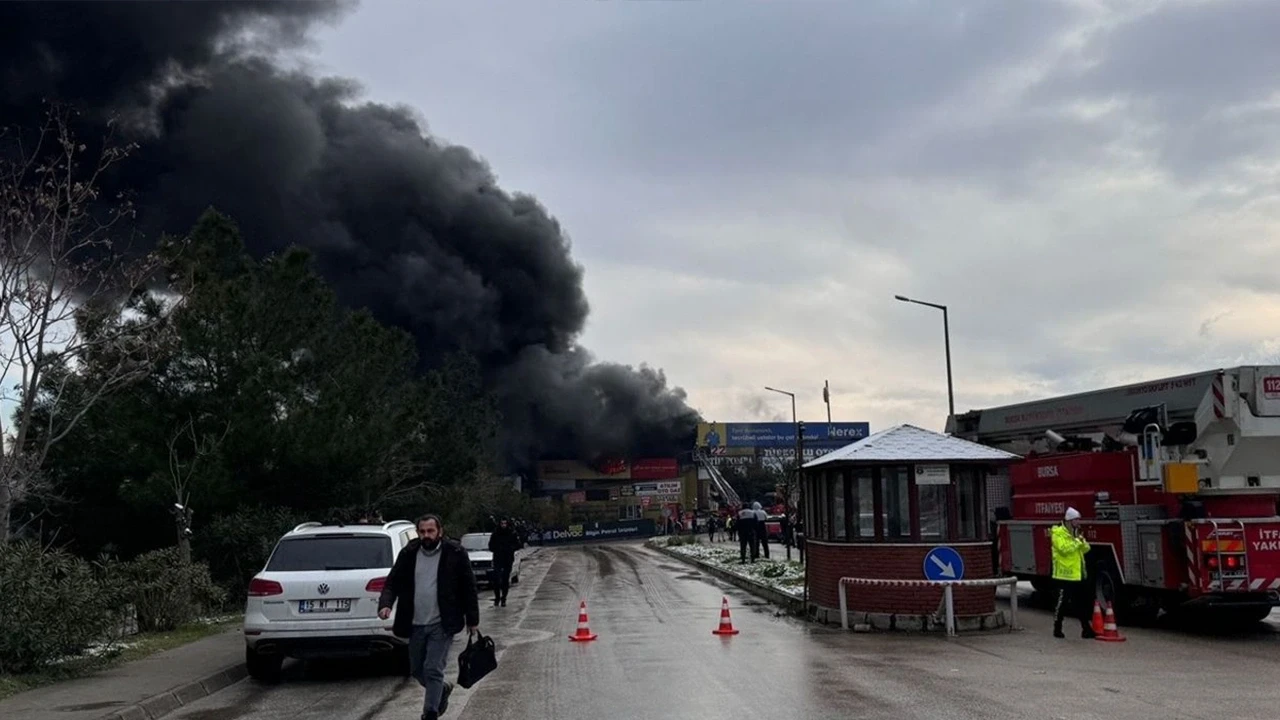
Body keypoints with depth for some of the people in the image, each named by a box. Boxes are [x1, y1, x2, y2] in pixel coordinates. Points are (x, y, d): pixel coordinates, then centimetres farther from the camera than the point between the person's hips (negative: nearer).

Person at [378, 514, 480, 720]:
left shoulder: (455, 554, -5)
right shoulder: (408, 554, 3)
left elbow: (469, 587, -1)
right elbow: (392, 582, 5)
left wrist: (472, 620, -1)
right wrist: (385, 604, -15)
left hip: (441, 625, -4)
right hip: (415, 625, 4)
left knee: (433, 671, -9)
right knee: (417, 670, 15)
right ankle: (442, 689, 42)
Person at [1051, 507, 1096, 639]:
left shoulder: (1075, 533, 15)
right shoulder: (1058, 533, -11)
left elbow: (1085, 549, 11)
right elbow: (1064, 549, -24)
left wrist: (1083, 543, -9)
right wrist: (1077, 542, -18)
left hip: (1078, 575, 8)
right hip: (1065, 574, -8)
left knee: (1083, 602, 9)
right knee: (1062, 602, -1)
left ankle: (1086, 629, 14)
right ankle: (1057, 629, 9)